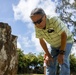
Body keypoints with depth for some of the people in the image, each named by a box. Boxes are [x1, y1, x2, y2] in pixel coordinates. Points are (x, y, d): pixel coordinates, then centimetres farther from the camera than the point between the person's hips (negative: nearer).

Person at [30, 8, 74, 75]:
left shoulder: (54, 20, -35)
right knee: (50, 62, -5)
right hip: (54, 45, 5)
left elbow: (64, 35, -29)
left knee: (63, 61, -22)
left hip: (66, 41, -5)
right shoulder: (37, 26, -19)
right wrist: (49, 55, -10)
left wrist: (61, 53, -28)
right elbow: (41, 41, -8)